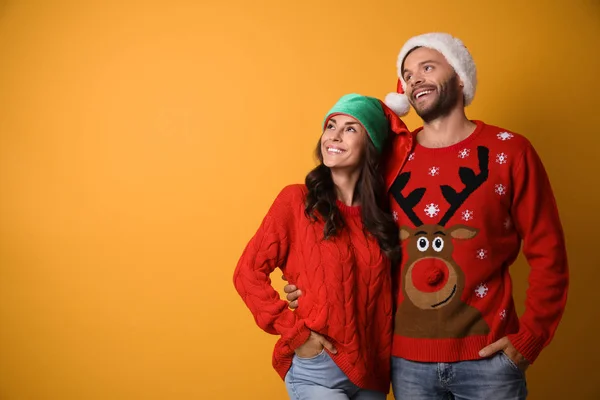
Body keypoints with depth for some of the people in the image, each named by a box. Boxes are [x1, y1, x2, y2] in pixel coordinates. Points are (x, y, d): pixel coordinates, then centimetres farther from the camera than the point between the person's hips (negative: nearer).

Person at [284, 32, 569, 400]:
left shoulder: (508, 151, -4)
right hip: (407, 358, 2)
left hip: (487, 357, -2)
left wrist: (528, 340, -7)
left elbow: (548, 254, -2)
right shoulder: (391, 158, 3)